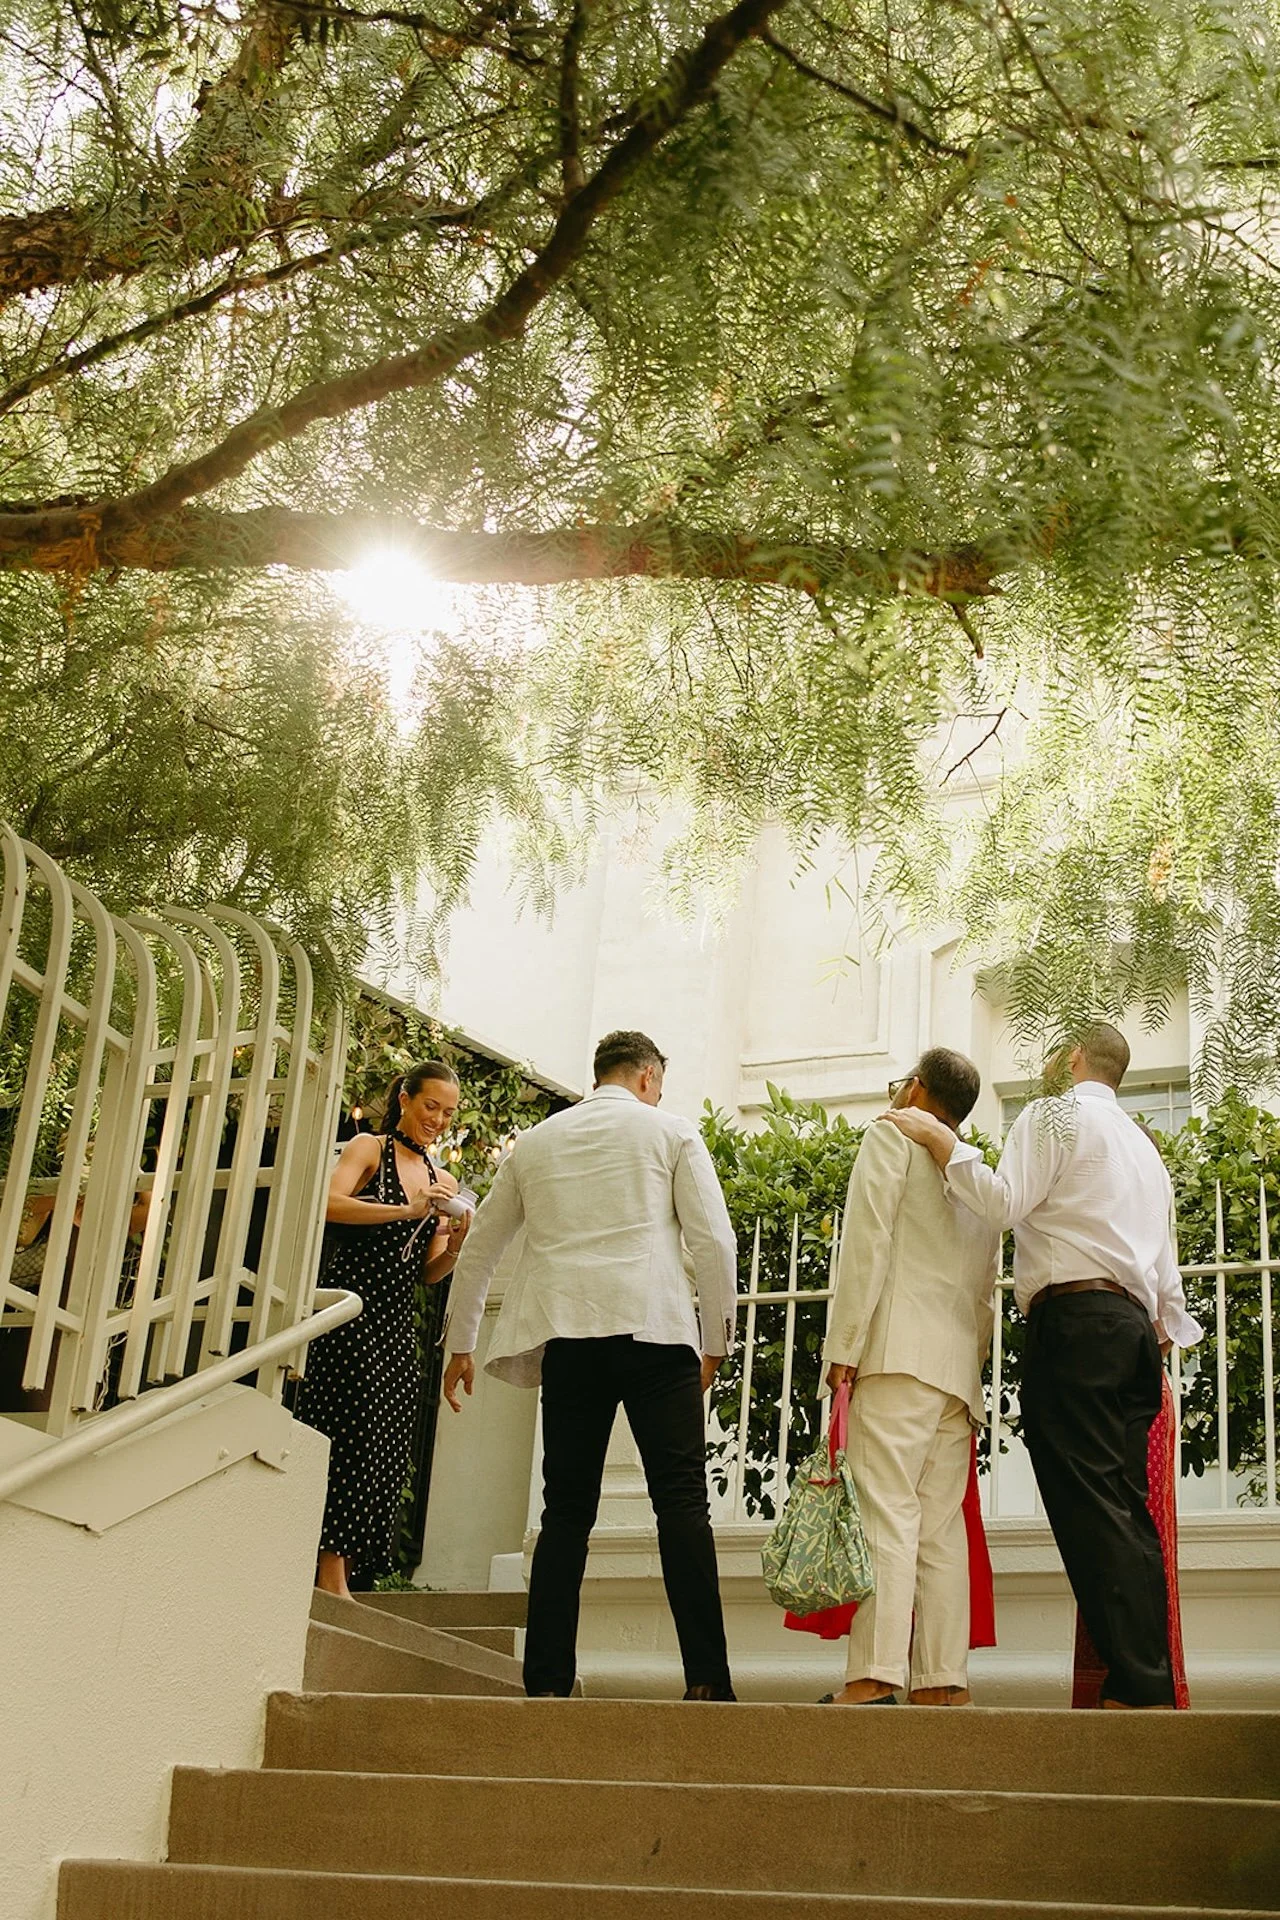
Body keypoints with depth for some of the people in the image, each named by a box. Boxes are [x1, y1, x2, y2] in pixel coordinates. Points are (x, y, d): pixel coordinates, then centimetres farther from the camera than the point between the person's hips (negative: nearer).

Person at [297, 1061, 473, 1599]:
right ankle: (331, 1574, -9)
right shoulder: (369, 1148, 2)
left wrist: (454, 1247, -4)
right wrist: (406, 1211, -22)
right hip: (351, 1309, -6)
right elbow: (329, 1204, -17)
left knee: (385, 1448, 1)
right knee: (351, 1435, -12)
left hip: (397, 1323, 6)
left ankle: (339, 1573, 6)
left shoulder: (443, 1182, 18)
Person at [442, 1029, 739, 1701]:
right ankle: (706, 1677, -14)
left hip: (566, 1337, 3)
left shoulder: (534, 1142, 21)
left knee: (566, 1511, 7)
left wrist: (460, 1345, 35)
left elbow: (479, 1248, 26)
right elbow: (713, 1242, 3)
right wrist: (715, 1341, 11)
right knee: (681, 1501, -6)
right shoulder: (669, 1132, 12)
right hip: (653, 1328, -3)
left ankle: (547, 1679, 2)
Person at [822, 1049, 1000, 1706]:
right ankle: (944, 1680, -3)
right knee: (941, 1524, 3)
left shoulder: (891, 1136, 6)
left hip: (901, 1353, -7)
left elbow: (866, 1240, -7)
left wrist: (843, 1347, -10)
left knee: (888, 1510, -14)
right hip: (960, 1367, 7)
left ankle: (875, 1673, -22)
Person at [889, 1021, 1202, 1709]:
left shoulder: (1054, 1114, 3)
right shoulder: (1143, 1145, 29)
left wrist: (941, 1140, -3)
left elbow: (1004, 1201, -11)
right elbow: (1165, 1264, 27)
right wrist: (1162, 1328, 32)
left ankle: (1136, 1683, -19)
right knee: (1126, 1507, 5)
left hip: (1073, 1321, -8)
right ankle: (1153, 1680, -1)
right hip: (1135, 1324, 8)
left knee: (1088, 1503, -12)